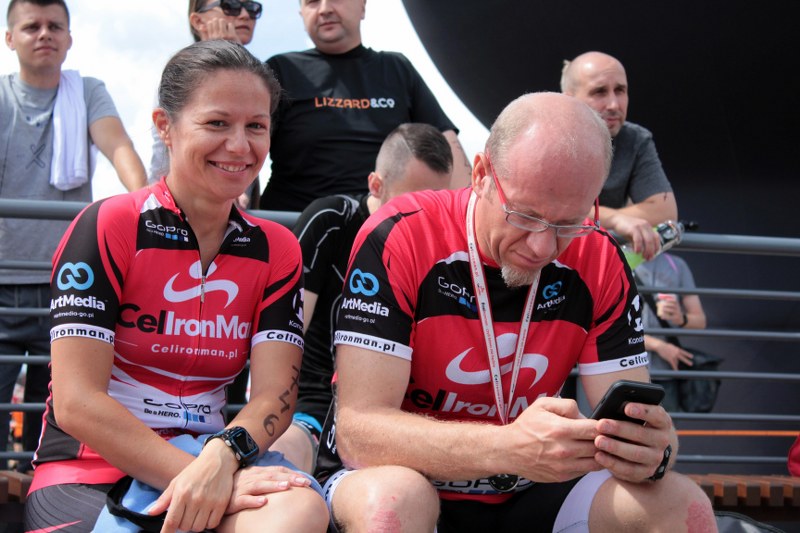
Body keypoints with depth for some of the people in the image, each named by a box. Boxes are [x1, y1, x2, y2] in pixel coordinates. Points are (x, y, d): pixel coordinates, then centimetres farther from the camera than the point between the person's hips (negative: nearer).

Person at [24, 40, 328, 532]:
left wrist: (220, 459, -25)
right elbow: (76, 401, -11)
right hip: (91, 470, -3)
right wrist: (195, 475, -22)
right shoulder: (107, 228, -3)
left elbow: (275, 393, -2)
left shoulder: (276, 251, 10)